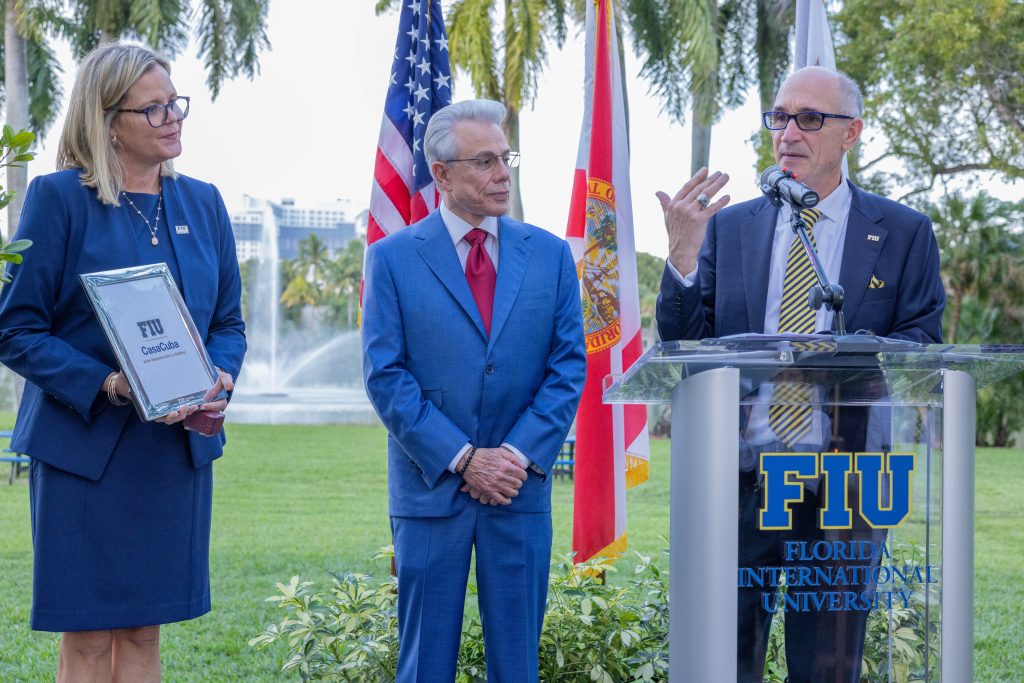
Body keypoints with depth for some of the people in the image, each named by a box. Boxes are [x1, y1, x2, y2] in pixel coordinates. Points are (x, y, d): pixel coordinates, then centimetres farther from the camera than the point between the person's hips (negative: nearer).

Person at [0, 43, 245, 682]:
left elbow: (229, 322, 15)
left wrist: (220, 380, -7)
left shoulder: (202, 203, 9)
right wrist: (107, 386, -20)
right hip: (84, 447, -5)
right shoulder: (59, 198, -7)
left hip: (177, 450, 5)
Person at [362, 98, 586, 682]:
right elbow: (386, 376, -5)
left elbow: (569, 367, 4)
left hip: (521, 489, 2)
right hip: (431, 489, -2)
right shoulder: (393, 258, 0)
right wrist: (461, 459, -12)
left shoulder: (551, 255, 7)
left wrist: (520, 454, -9)